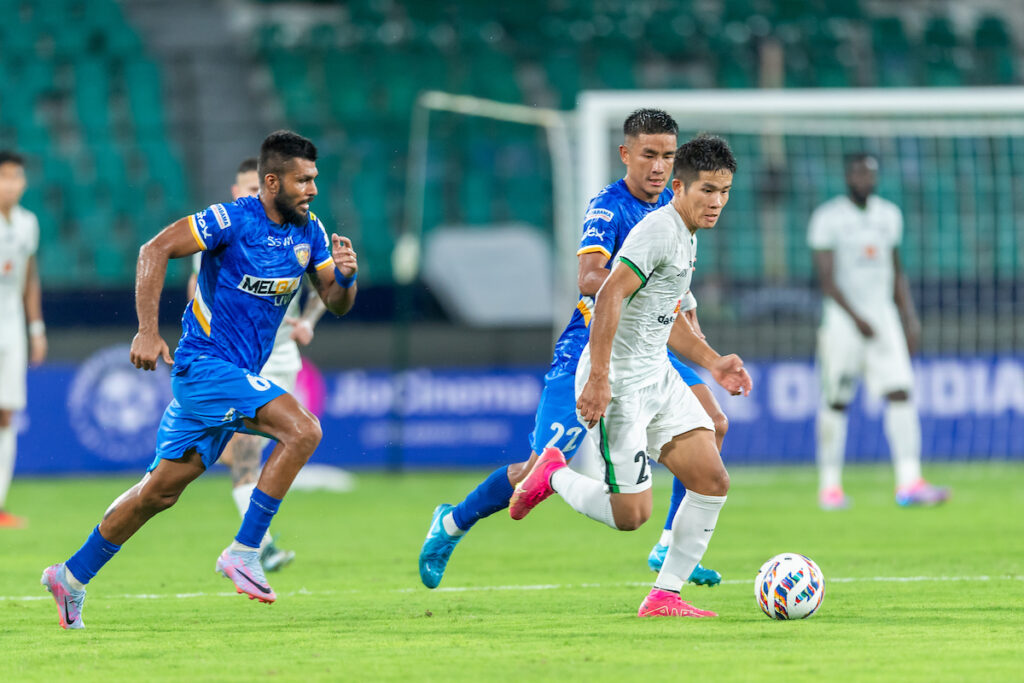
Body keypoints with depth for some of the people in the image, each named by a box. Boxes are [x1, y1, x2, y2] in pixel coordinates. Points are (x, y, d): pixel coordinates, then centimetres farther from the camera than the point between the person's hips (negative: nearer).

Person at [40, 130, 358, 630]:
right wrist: (147, 331, -20)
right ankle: (243, 552, -19)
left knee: (162, 490, 11)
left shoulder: (309, 232, 6)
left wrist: (345, 277, -14)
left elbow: (336, 305, 10)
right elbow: (155, 250, -14)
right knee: (301, 429, -24)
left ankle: (73, 576, 22)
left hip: (238, 376, 8)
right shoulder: (232, 220, -15)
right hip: (205, 362, -8)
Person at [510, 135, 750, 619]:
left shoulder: (684, 237, 15)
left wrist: (712, 362, 19)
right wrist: (598, 378, -31)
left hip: (657, 378, 10)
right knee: (631, 515, -8)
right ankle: (553, 475, 19)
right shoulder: (659, 230, -17)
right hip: (616, 384, -10)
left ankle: (665, 596, 6)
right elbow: (609, 297, -26)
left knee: (712, 482, -2)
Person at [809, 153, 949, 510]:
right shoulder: (827, 218, -6)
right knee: (836, 402, 0)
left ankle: (909, 482, -16)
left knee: (900, 393, -10)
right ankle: (830, 486, 12)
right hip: (843, 317, -4)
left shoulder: (889, 215, 11)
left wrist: (910, 319, 10)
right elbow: (826, 277, -12)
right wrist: (857, 319, -21)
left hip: (883, 314, 4)